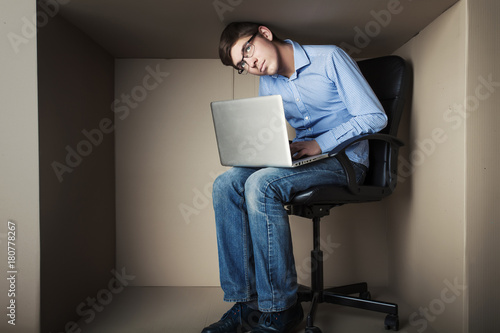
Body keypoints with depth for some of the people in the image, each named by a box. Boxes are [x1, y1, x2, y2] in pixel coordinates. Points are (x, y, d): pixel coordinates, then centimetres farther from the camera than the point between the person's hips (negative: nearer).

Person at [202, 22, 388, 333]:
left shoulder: (329, 58, -6)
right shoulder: (267, 84, 12)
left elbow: (375, 117, -10)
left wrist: (319, 144, -18)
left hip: (343, 159, -6)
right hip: (300, 157, 6)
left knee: (261, 184, -31)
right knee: (226, 184, -18)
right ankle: (246, 301, -15)